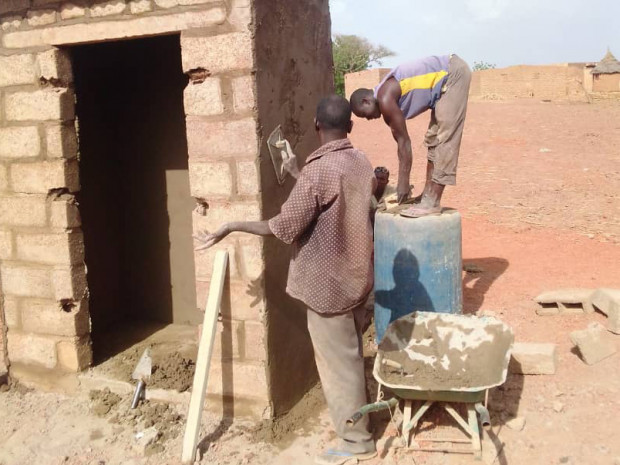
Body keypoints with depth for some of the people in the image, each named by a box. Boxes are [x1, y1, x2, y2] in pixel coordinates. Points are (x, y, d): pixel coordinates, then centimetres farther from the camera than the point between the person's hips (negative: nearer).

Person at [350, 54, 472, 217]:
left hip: (453, 73, -10)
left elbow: (404, 141, -14)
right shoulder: (386, 102, 11)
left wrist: (403, 183, -7)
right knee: (433, 139, 13)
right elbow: (401, 141, 17)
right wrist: (403, 183, 20)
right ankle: (428, 194, 18)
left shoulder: (385, 99, -16)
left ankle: (433, 202, -13)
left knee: (445, 139, -13)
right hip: (447, 75, 10)